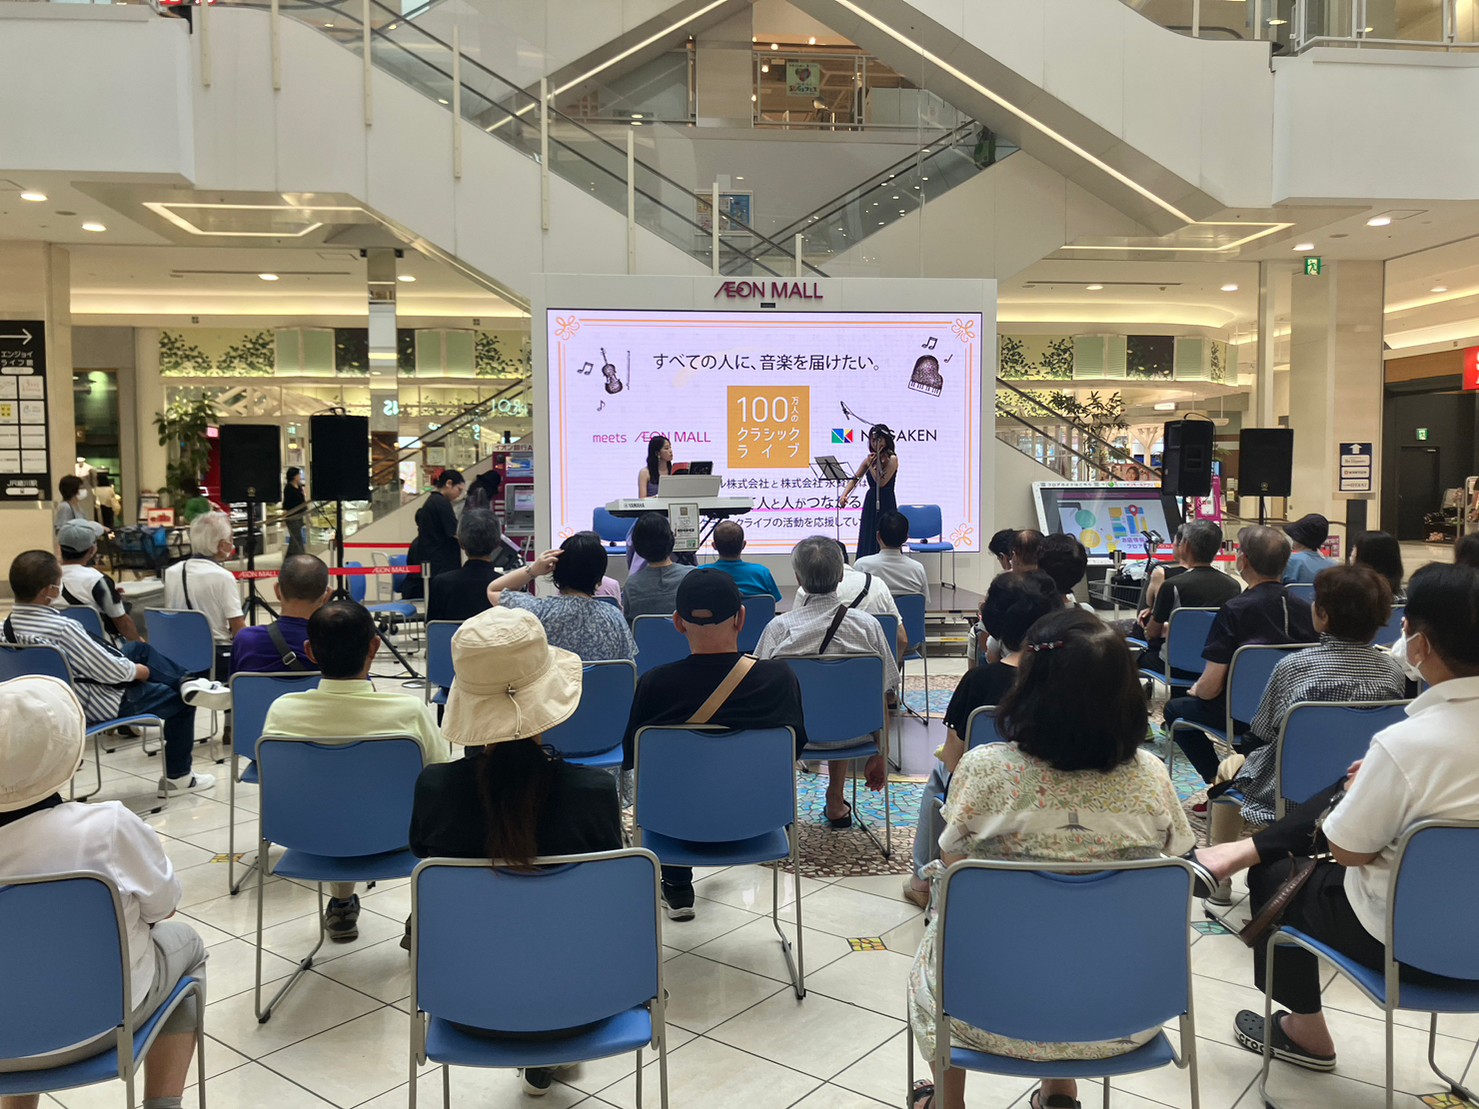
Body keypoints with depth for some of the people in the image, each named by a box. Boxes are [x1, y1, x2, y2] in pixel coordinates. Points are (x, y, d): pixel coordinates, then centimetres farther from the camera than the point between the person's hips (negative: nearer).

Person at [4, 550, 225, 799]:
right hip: (100, 704, -8)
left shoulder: (8, 626, -8)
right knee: (181, 701, 13)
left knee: (138, 648, 21)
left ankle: (186, 683, 13)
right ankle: (178, 777, 24)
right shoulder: (63, 628, -32)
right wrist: (138, 671, -5)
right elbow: (111, 671, -26)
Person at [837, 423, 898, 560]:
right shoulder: (870, 459, 10)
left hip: (885, 504, -6)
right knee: (867, 543, 7)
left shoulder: (892, 459, -8)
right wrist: (844, 495, -8)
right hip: (870, 504, 6)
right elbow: (855, 479, 7)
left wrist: (871, 465, -12)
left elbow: (881, 482, -17)